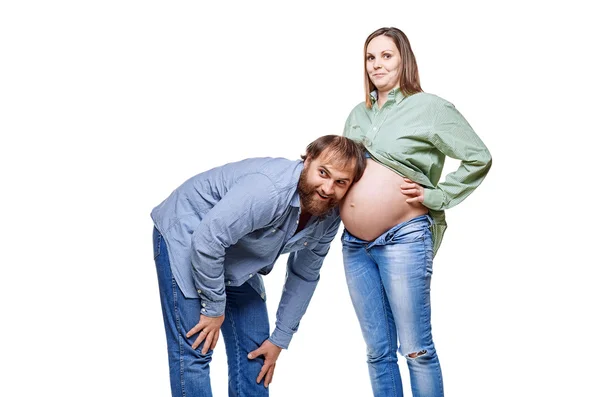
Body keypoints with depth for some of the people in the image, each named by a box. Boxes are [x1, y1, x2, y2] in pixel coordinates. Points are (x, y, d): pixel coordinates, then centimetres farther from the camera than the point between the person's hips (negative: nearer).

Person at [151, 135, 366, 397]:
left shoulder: (329, 217, -9)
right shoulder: (269, 189, -36)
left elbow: (304, 276, 3)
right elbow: (206, 241, -34)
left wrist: (280, 339, 4)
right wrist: (214, 309, -21)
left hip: (235, 260, 8)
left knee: (254, 349, 8)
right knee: (194, 352, -11)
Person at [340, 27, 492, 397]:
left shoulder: (429, 107, -2)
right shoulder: (358, 115, 16)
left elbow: (479, 158, -3)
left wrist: (434, 196, -8)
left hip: (403, 239, -6)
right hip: (354, 242, 6)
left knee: (415, 349, -1)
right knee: (378, 350, 12)